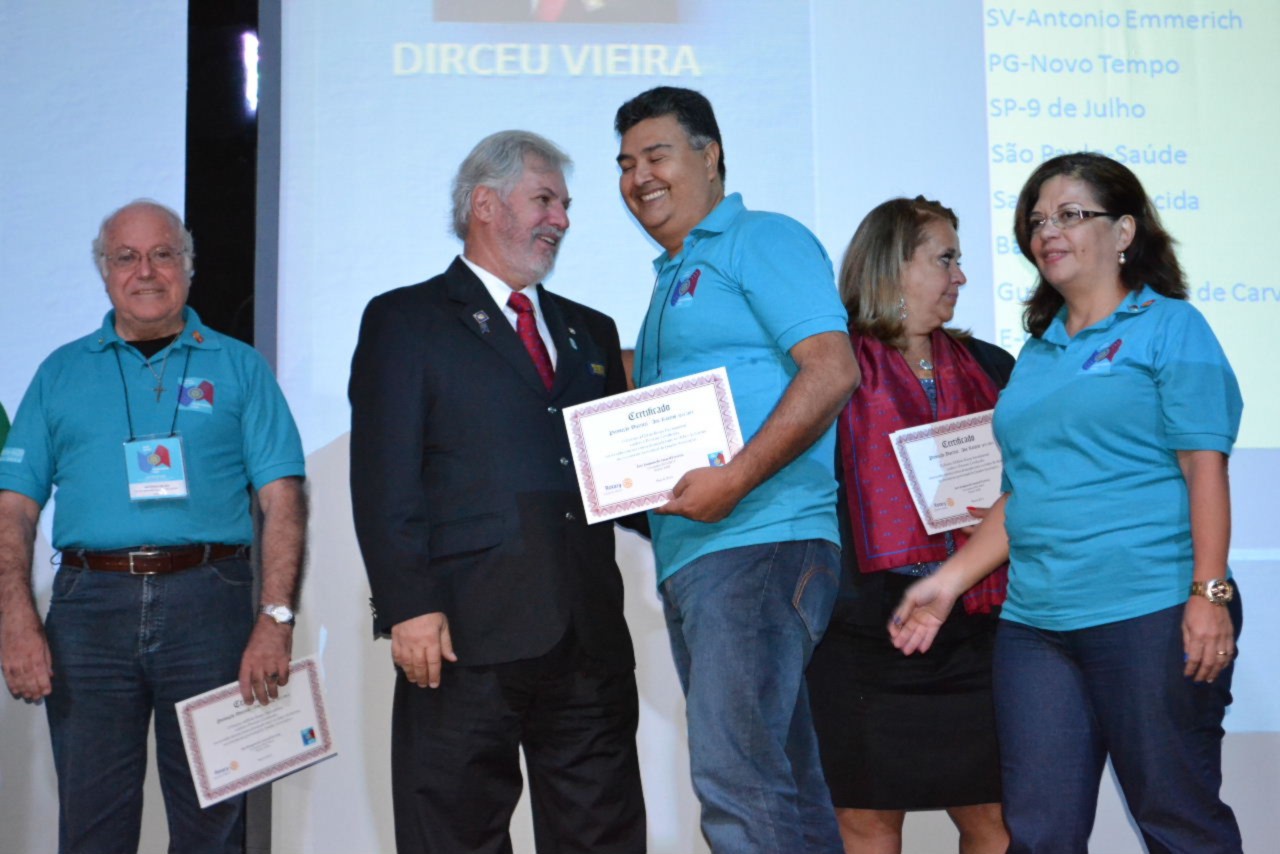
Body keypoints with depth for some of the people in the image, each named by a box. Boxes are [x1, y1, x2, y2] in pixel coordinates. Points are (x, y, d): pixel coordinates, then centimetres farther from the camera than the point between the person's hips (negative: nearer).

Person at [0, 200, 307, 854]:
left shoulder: (238, 367, 10)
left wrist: (276, 617, -10)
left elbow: (282, 500, 2)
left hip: (207, 603, -1)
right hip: (89, 604, 1)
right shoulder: (61, 372, 15)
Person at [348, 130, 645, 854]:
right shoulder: (405, 321, 6)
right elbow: (384, 483, -4)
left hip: (592, 633, 5)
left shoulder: (591, 331, 23)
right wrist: (410, 605, -15)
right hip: (467, 632, -5)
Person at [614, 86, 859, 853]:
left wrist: (734, 480, -21)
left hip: (758, 542, -9)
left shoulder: (762, 240, -3)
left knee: (737, 776, -15)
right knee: (783, 781, 11)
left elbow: (831, 371, -16)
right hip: (689, 559, 9)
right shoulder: (673, 279, 24)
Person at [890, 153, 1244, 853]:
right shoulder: (1036, 354, 19)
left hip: (1150, 612, -6)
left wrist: (1210, 594, -16)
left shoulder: (1169, 327, 2)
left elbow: (1204, 468, -7)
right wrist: (951, 579, 13)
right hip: (1034, 624, 6)